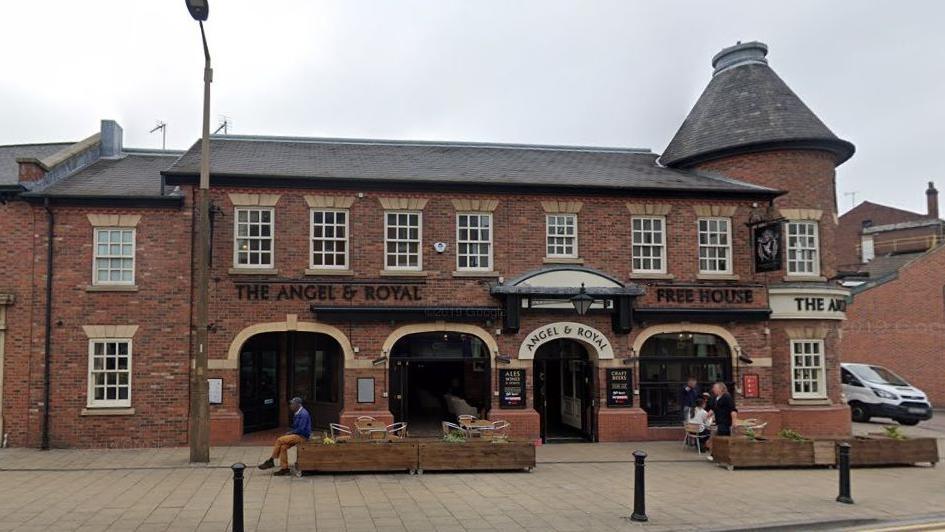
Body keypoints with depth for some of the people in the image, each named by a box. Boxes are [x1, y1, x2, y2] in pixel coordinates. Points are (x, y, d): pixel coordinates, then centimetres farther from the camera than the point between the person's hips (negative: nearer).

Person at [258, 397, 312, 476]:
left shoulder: (303, 414, -17)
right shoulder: (296, 413, 13)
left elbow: (301, 429, -22)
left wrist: (290, 432, -11)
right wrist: (290, 432, 4)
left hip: (302, 436, -9)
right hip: (298, 435, 9)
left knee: (279, 440, -14)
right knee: (283, 447, -8)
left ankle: (271, 461, -1)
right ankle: (284, 468, -4)